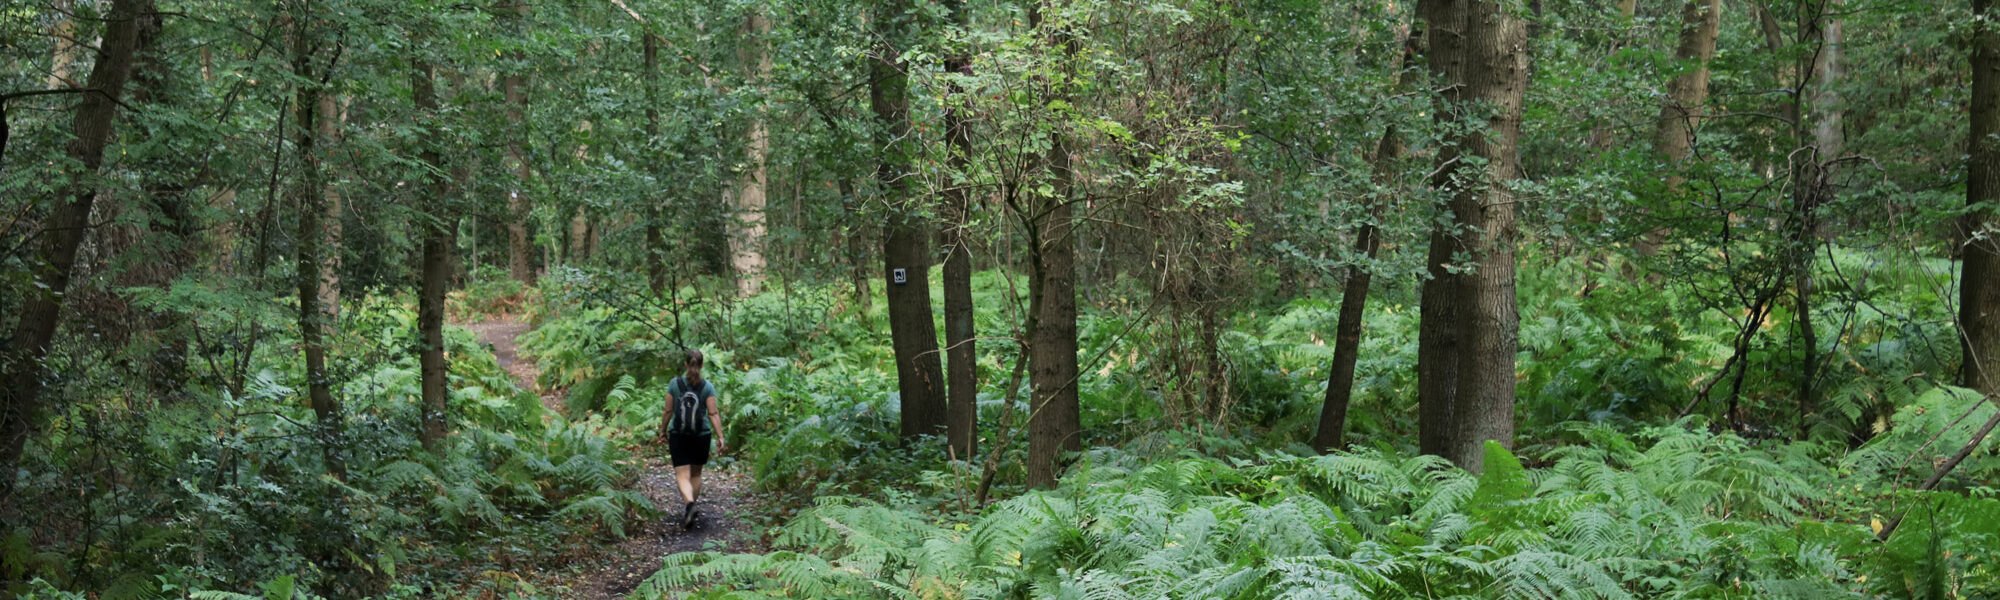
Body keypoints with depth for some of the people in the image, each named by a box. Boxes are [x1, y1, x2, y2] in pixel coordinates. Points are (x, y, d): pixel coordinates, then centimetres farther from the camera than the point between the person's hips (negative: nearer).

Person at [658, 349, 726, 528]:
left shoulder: (674, 384, -5)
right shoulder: (707, 387, -6)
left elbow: (668, 411, -2)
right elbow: (713, 414, -9)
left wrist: (663, 430, 12)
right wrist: (720, 437, -7)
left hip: (678, 435, -1)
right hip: (702, 436, 1)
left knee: (683, 475, -3)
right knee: (696, 473, 18)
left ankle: (689, 503, -31)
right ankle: (690, 513, 26)